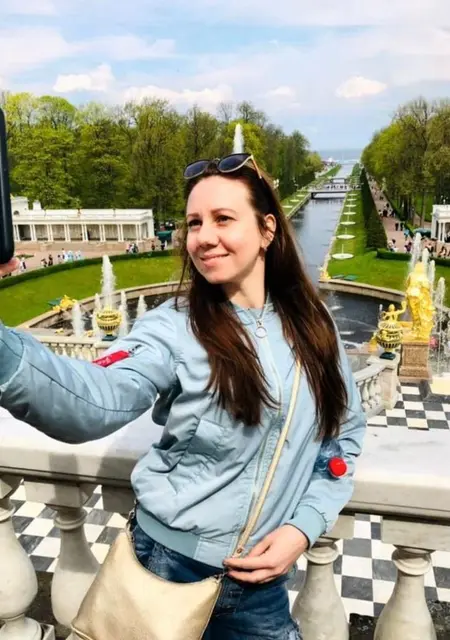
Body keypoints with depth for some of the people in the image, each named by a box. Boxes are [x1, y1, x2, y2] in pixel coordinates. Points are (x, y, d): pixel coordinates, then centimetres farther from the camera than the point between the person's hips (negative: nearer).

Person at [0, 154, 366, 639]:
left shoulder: (311, 327, -3)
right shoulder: (175, 327, -15)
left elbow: (346, 432, 5)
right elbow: (96, 400, -33)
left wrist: (304, 526, -6)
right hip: (170, 564, -2)